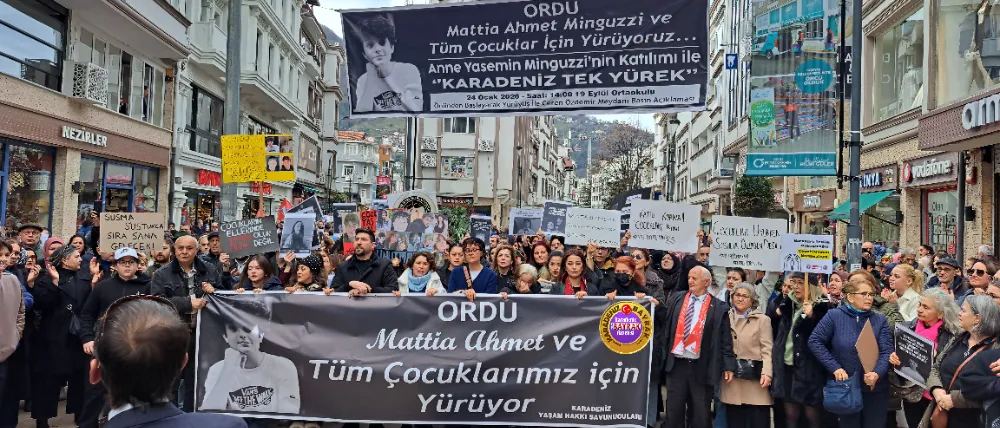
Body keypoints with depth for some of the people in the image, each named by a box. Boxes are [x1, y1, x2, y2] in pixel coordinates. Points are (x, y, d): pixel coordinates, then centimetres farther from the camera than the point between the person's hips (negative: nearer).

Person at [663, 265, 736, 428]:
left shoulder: (718, 308, -1)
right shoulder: (676, 300, 8)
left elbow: (725, 340, -2)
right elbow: (665, 325, 12)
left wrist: (728, 366, -5)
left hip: (702, 368, -2)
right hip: (677, 364, 2)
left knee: (701, 414, 8)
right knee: (674, 411, 10)